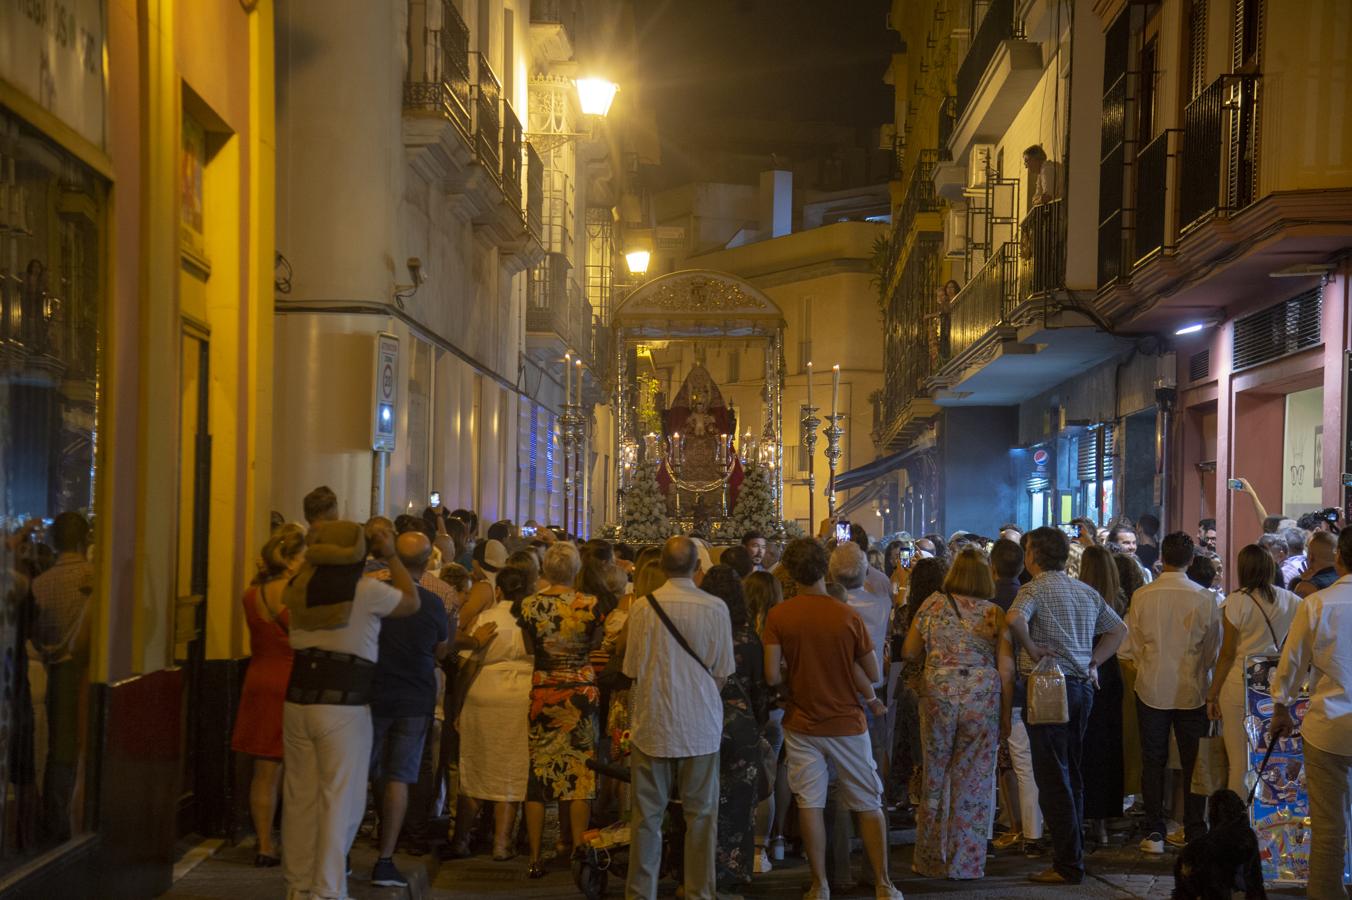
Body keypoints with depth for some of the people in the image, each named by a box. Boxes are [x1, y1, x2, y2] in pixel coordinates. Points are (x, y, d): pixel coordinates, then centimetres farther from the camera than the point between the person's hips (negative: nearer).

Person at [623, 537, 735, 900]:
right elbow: (722, 672, 0)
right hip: (701, 724, 0)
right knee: (701, 814, 9)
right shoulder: (715, 608, -7)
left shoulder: (643, 606, -7)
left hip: (652, 724, 0)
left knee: (647, 814, 8)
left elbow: (633, 669, 1)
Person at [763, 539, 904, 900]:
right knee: (869, 805, 9)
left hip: (802, 724, 1)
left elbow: (772, 675, -11)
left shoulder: (778, 616, -10)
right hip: (848, 723, -1)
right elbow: (872, 674, -4)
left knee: (810, 804, 8)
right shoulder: (848, 616, -11)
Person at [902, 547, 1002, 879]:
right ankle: (965, 862, 10)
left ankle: (932, 860, 19)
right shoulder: (994, 612, 1)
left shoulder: (933, 604, 3)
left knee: (935, 778, 12)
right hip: (983, 696, 0)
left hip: (939, 693, 1)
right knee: (973, 782, 6)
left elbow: (909, 651, 7)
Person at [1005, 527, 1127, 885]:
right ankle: (1072, 853, 20)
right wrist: (1093, 662, 12)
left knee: (1053, 778, -3)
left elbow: (1014, 619, -29)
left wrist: (1031, 649, -14)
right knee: (1071, 776, 16)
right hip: (1083, 687, 7)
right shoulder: (1087, 592, 12)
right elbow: (1119, 629, 19)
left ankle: (1068, 865, -3)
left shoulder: (1035, 589, -9)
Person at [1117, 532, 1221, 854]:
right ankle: (1195, 834, 11)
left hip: (1152, 689, 1)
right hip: (1193, 689, -1)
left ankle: (1154, 833, 11)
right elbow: (1213, 650, -2)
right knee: (1193, 762, 9)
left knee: (1153, 761, 9)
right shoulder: (1204, 598, -10)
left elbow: (1130, 647, -2)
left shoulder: (1142, 596, -9)